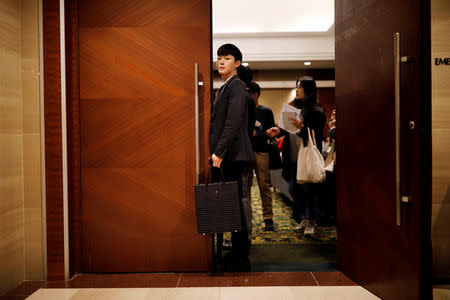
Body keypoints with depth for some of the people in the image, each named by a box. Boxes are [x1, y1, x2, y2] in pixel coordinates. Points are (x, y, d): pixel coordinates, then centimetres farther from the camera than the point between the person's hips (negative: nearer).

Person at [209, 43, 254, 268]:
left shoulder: (236, 86, -8)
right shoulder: (225, 88, 22)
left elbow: (233, 122, -19)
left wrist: (219, 152, -22)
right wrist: (216, 152, 18)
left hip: (234, 155, -10)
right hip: (227, 157, 10)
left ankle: (241, 256, 4)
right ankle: (239, 253, 20)